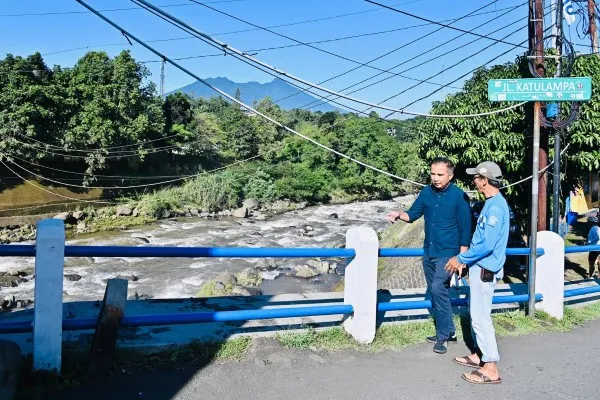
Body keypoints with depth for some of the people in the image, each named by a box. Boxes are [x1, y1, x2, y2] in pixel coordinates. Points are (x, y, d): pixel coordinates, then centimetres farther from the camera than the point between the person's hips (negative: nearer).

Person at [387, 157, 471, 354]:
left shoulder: (459, 196, -12)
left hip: (447, 253, -6)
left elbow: (465, 228, -9)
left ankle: (443, 336, 1)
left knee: (439, 290, -15)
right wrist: (399, 214, -13)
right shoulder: (426, 192, 2)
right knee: (436, 293, 13)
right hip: (428, 252, 6)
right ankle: (449, 331, 29)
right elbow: (413, 214, 9)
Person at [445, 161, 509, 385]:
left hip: (485, 270, -10)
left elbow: (487, 245, -26)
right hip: (480, 267, 10)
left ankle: (491, 369, 3)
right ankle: (479, 355, 31)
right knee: (476, 313, 19)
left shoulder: (495, 207, -21)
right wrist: (464, 259, 16)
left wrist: (461, 259, -16)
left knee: (480, 317, -5)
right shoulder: (492, 203, 11)